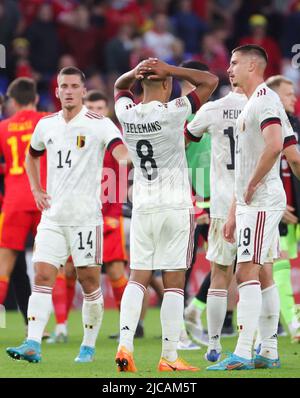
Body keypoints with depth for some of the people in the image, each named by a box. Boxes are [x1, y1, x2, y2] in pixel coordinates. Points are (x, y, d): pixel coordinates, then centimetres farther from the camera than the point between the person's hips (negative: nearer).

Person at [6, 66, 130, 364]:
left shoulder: (99, 124, -6)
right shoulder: (46, 125, 10)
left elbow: (122, 153, -22)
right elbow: (32, 155, 29)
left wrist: (129, 157, -46)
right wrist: (36, 190, 16)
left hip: (86, 216, -4)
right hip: (53, 215, 4)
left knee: (89, 280, 2)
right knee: (42, 275, -6)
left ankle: (89, 345, 15)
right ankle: (32, 345, -12)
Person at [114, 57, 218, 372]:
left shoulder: (126, 114, 0)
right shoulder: (173, 112, -13)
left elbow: (119, 86, 23)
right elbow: (210, 81, -3)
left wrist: (135, 73, 3)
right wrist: (169, 70, -6)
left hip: (142, 208, 4)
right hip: (175, 207, -4)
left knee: (138, 278, 8)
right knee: (174, 283, 0)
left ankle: (125, 345, -8)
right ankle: (169, 357, -1)